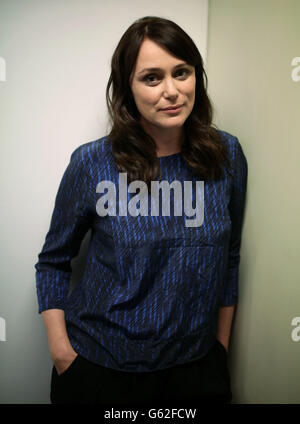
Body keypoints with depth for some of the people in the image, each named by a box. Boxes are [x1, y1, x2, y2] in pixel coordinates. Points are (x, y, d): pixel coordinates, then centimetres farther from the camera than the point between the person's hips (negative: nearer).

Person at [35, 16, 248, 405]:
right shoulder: (92, 163, -14)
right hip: (98, 367, -1)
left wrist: (221, 345, 7)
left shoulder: (227, 155, -7)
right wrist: (61, 352, -7)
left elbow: (229, 260, 2)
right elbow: (53, 262, -2)